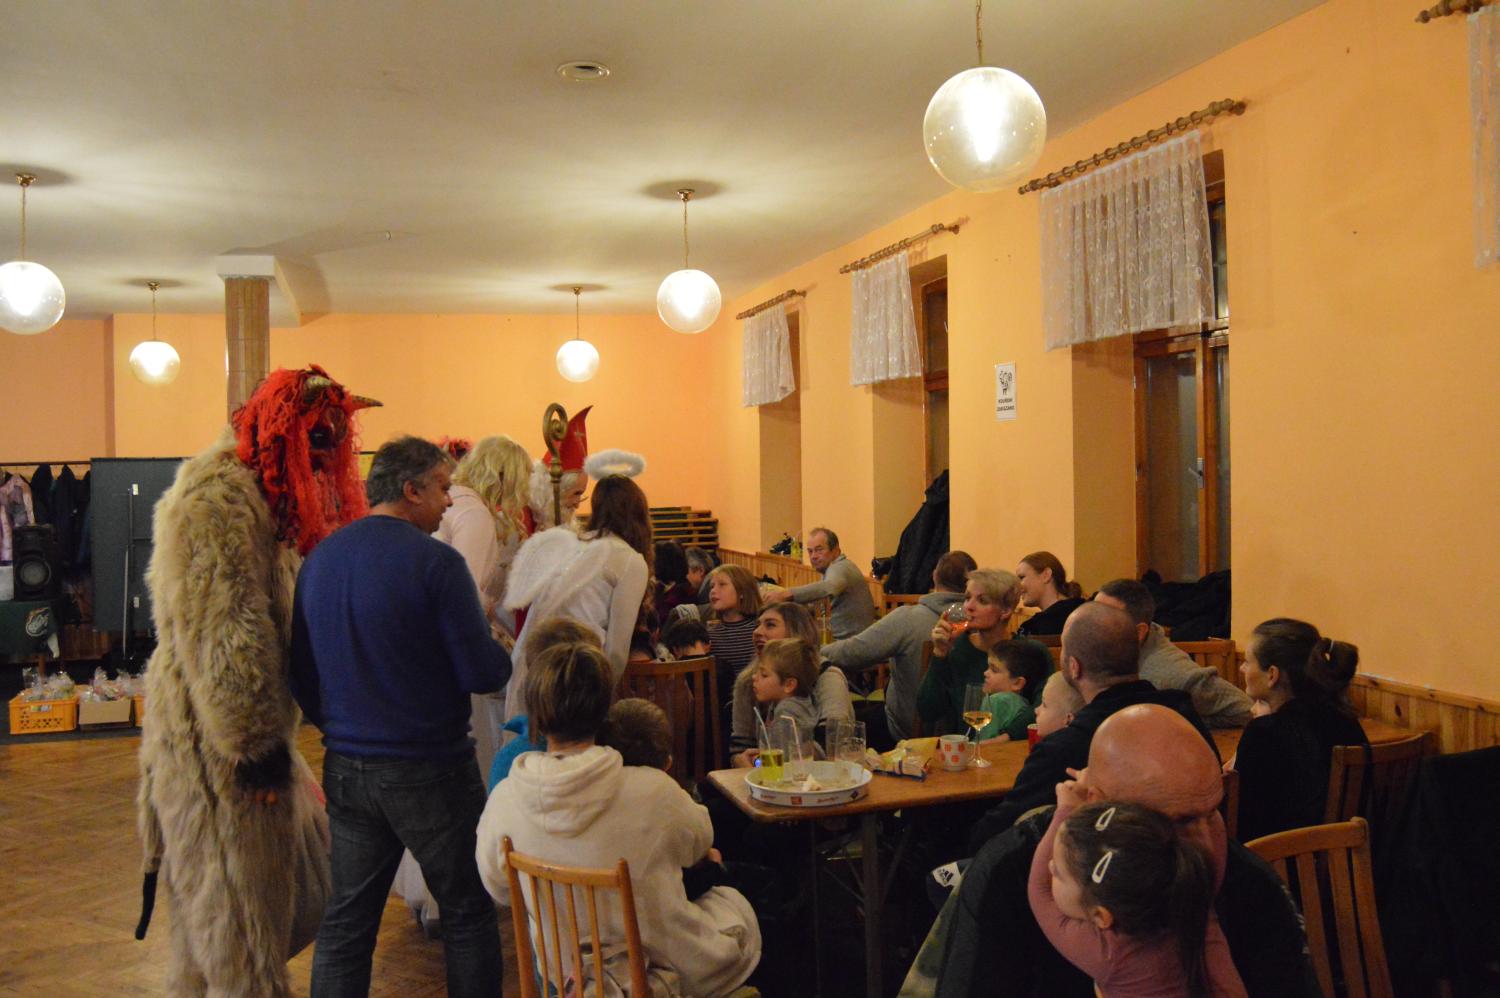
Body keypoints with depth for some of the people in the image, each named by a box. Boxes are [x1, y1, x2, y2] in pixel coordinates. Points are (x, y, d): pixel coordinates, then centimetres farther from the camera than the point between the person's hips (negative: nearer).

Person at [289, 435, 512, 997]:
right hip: (428, 770, -6)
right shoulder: (436, 562, -15)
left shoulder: (318, 560, 4)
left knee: (346, 920, 14)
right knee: (467, 914, 9)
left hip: (346, 770, 6)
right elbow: (482, 673, -17)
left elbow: (301, 673, 12)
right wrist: (505, 656, 5)